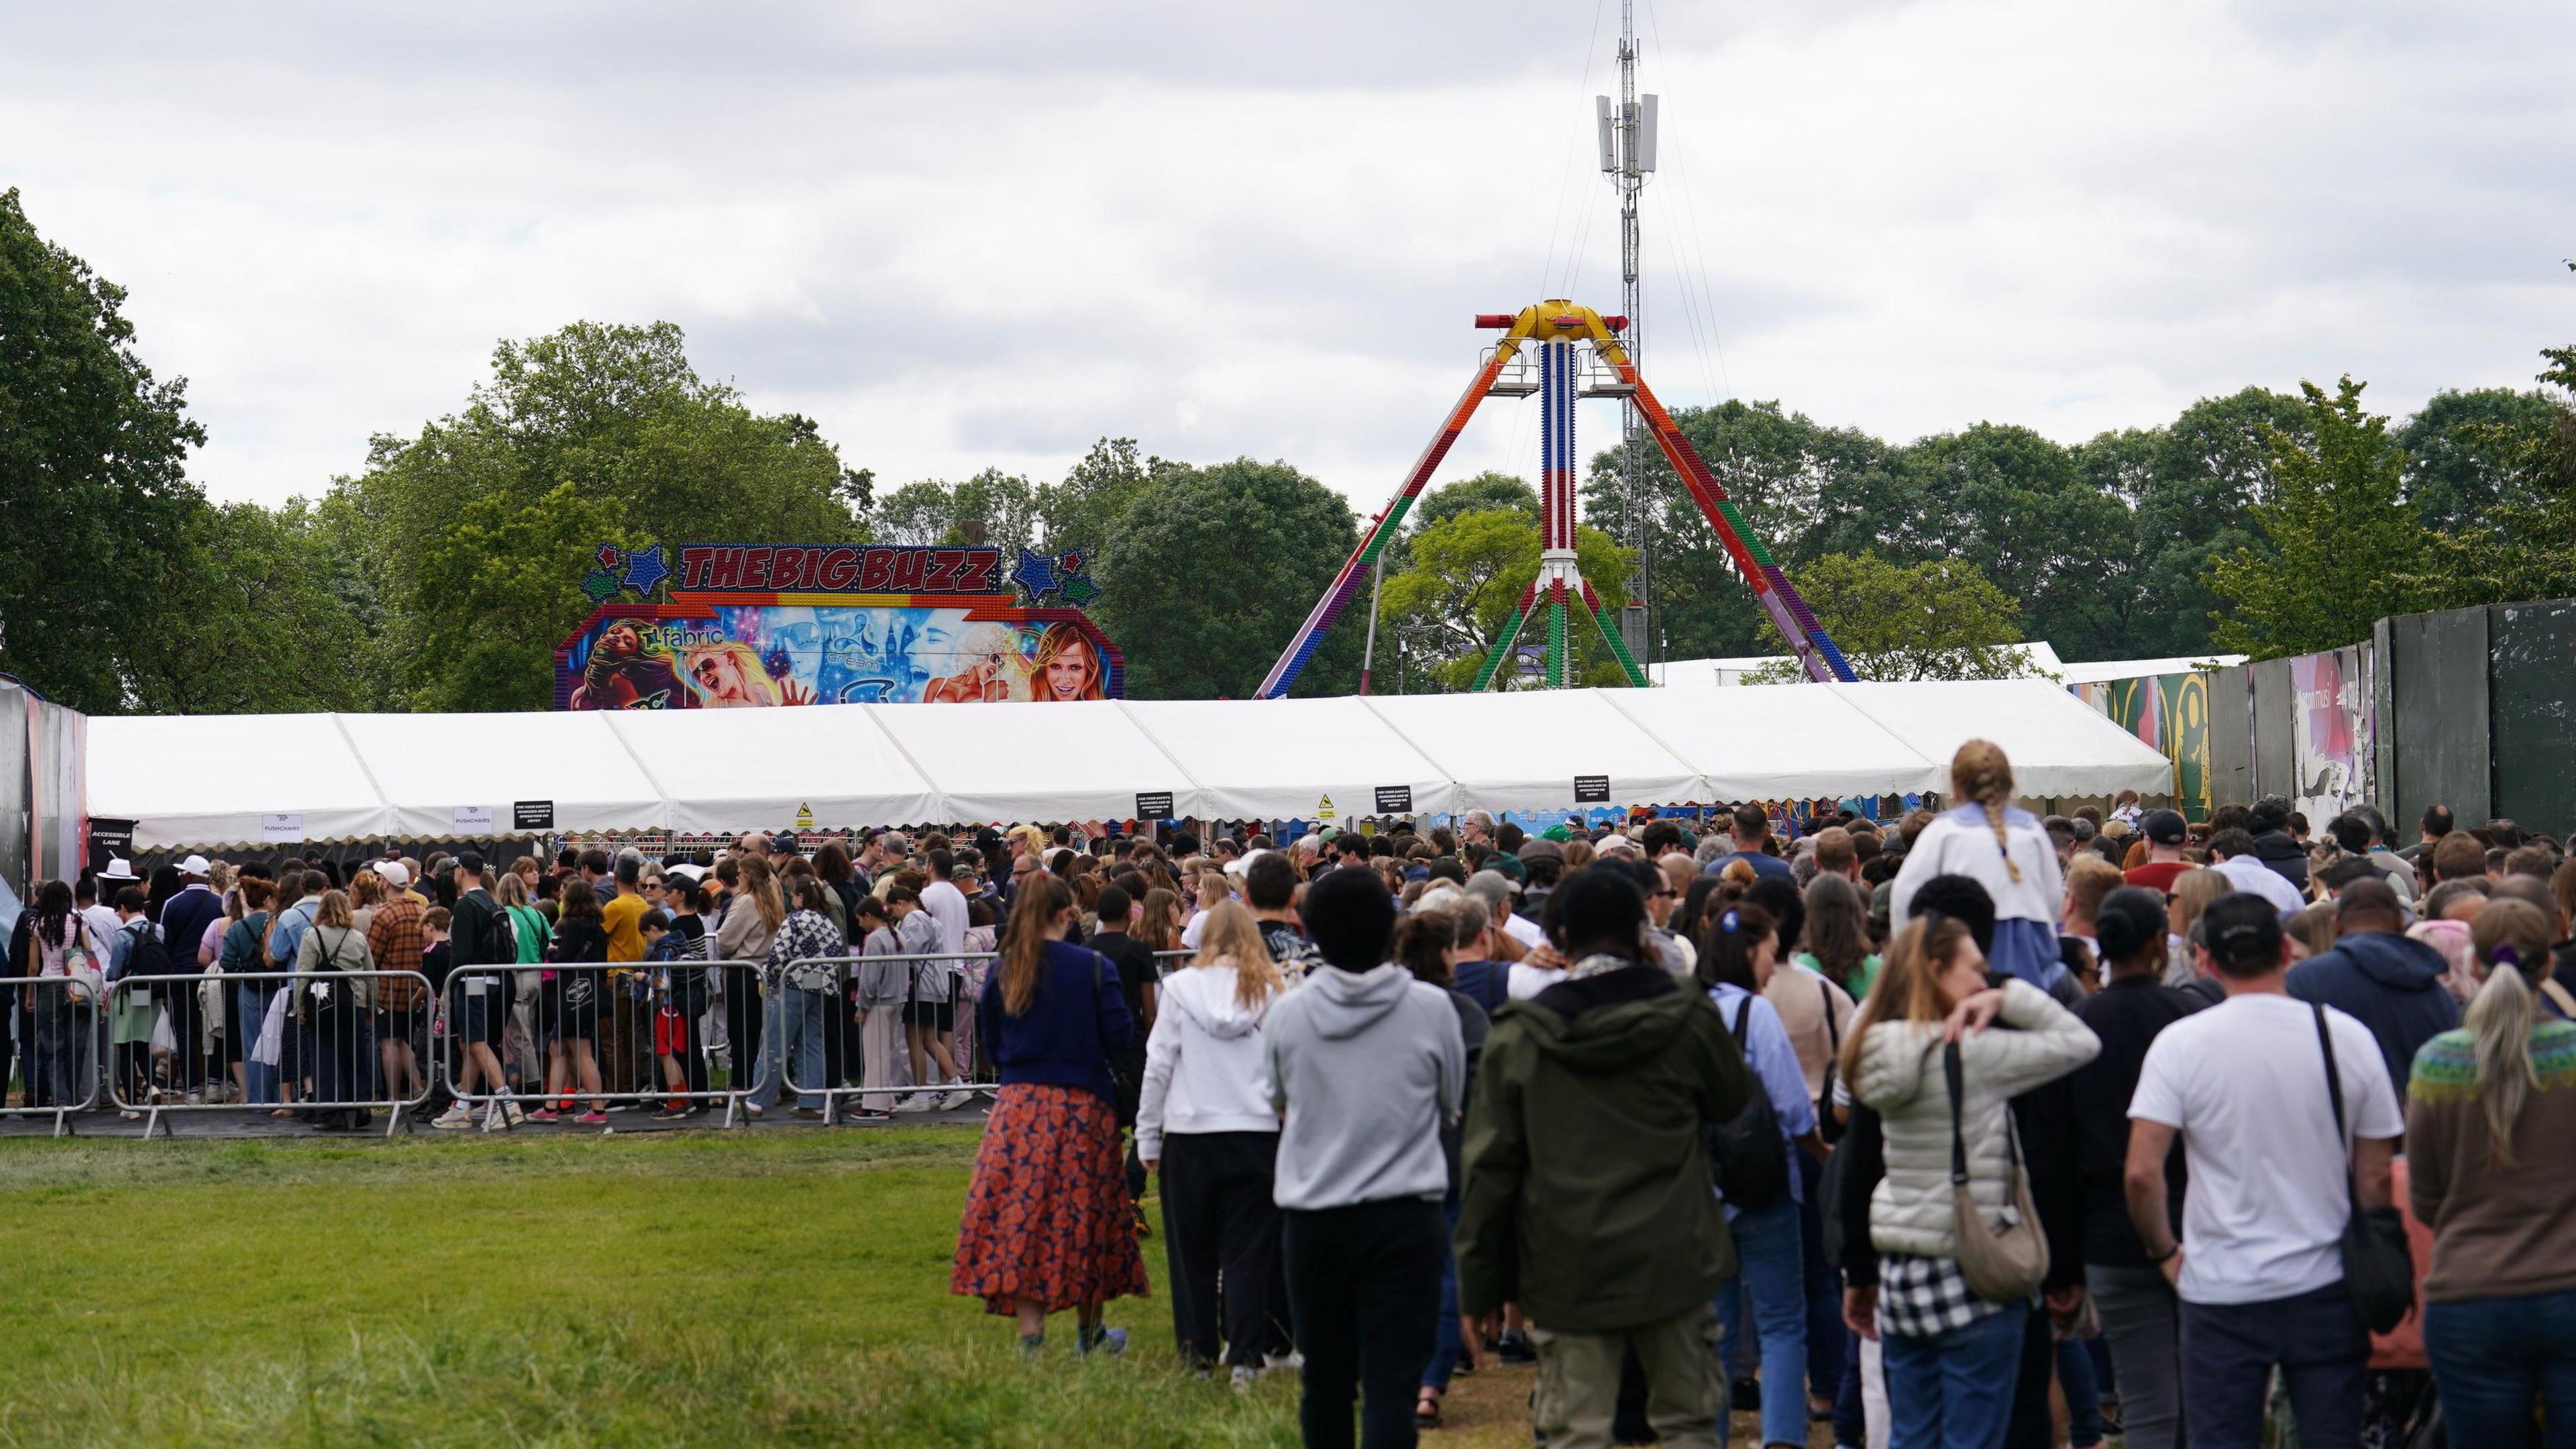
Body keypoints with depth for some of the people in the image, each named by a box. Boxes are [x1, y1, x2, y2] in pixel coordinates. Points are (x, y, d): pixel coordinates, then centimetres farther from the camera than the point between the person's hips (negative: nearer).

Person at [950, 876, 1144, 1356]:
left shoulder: (1000, 975, 1)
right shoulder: (1092, 968, -7)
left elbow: (991, 1050, 8)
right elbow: (1120, 1033, -8)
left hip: (1018, 1108, 2)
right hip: (1082, 1105, -1)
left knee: (1021, 1214, 2)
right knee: (1084, 1213, 12)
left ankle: (1031, 1336, -5)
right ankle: (1088, 1331, 25)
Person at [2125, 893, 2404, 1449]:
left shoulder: (2180, 1044, -9)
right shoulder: (2348, 1037, -3)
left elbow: (2141, 1173, -14)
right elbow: (2376, 1174, 2)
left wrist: (2164, 1251, 3)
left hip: (2221, 1292, -2)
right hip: (2327, 1288, 2)